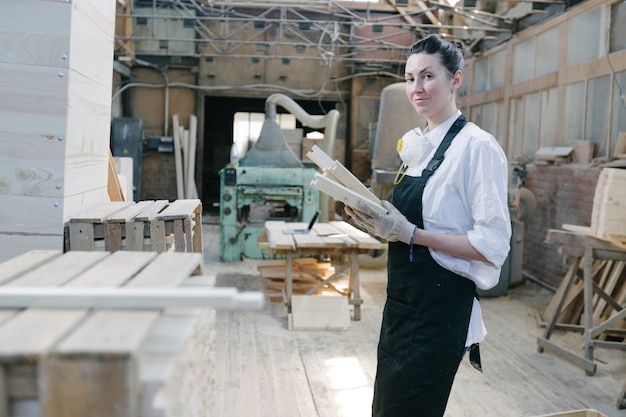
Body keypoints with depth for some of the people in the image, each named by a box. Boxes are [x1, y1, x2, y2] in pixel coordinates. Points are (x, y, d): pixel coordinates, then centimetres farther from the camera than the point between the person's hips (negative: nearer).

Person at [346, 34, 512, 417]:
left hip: (440, 308, -8)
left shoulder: (477, 146, -15)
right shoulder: (419, 145, 9)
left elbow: (492, 246, -19)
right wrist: (382, 222, -2)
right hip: (403, 299, 8)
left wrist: (410, 233, -22)